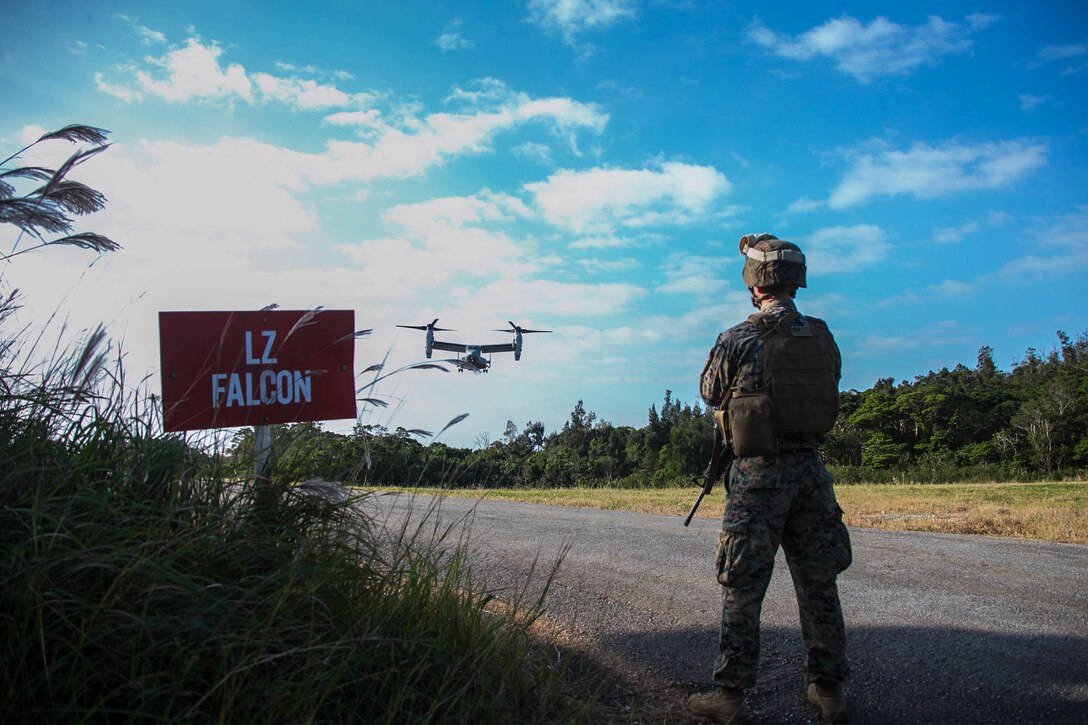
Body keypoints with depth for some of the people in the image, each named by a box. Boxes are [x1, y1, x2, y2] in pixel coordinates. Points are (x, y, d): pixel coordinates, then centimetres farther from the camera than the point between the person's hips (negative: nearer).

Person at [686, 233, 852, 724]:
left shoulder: (739, 340, -12)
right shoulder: (823, 338, 2)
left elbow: (710, 393, 3)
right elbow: (827, 393, 14)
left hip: (759, 473, -4)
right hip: (810, 468, 5)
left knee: (742, 589, 3)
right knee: (818, 585, 14)